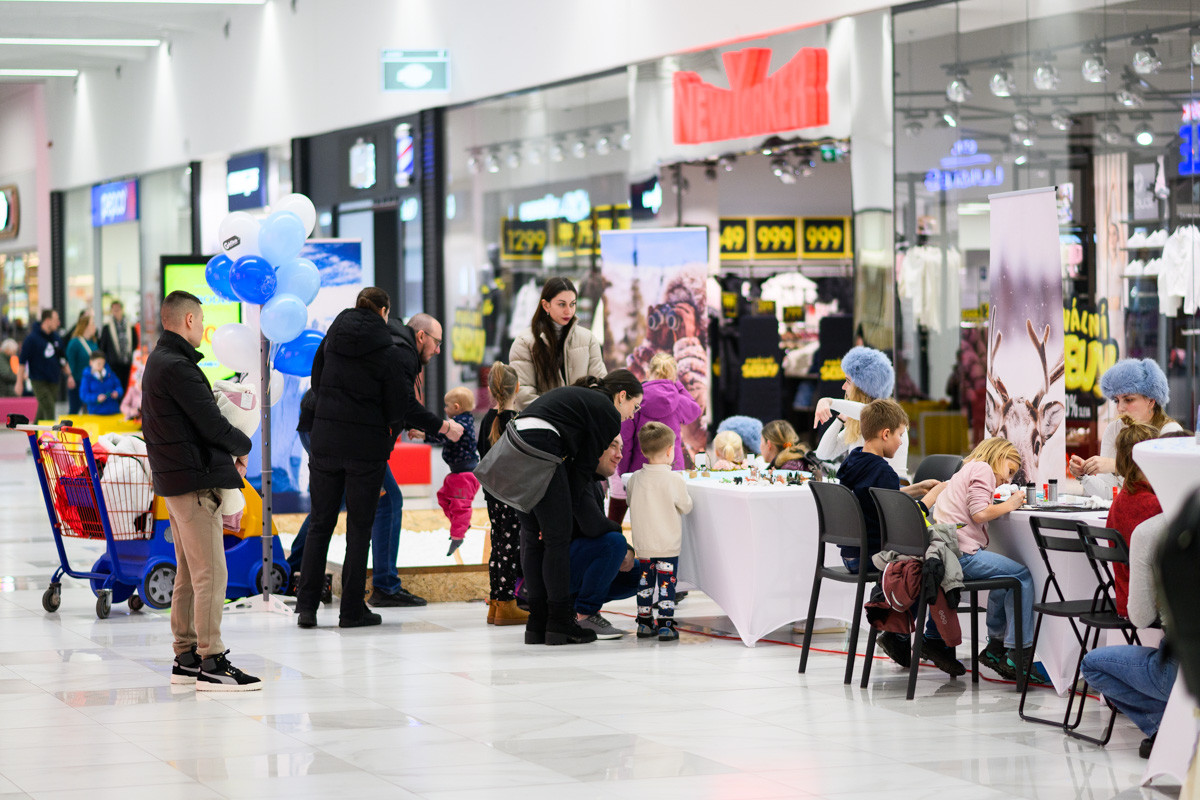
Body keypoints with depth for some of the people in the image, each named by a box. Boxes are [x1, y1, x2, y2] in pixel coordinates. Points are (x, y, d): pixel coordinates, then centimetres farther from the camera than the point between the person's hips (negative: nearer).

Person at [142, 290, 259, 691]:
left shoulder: (157, 363, 16)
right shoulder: (177, 368, -17)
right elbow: (212, 424, -19)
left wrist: (227, 452, 9)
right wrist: (243, 446, 1)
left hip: (173, 478, 11)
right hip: (195, 481, -11)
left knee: (189, 574, 15)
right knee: (211, 574, -9)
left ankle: (186, 658, 20)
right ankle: (211, 663, -9)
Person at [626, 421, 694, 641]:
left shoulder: (634, 479, -2)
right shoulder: (675, 480, -13)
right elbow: (686, 507, -3)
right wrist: (685, 496, 17)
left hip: (643, 545, 4)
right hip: (668, 545, -4)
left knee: (645, 581, 14)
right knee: (666, 582, 1)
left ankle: (644, 622, 20)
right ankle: (665, 625, -1)